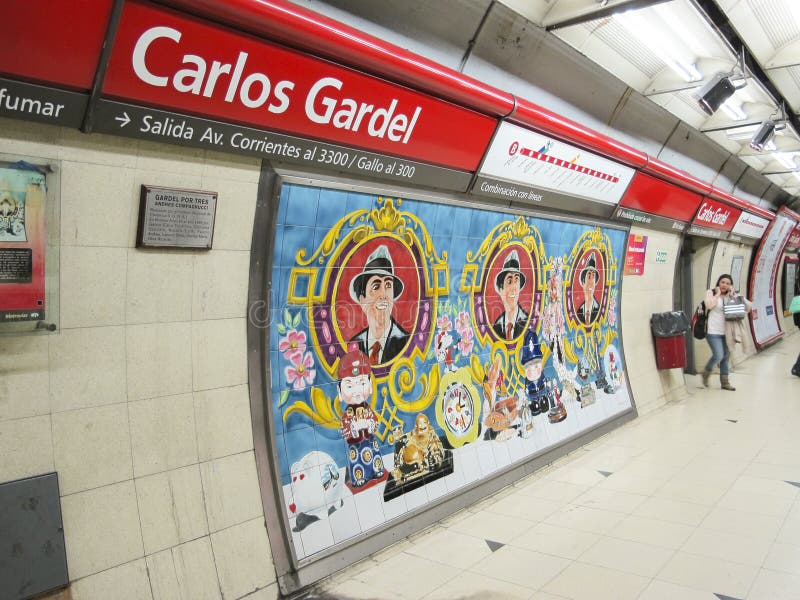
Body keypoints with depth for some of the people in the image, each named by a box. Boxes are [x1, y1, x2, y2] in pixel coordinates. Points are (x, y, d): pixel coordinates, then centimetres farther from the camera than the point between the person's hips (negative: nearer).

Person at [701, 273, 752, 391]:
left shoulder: (732, 296, 10)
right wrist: (717, 294, -11)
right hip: (713, 331, -5)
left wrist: (735, 296, -8)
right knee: (718, 355, -15)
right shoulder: (711, 293, 0)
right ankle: (706, 373, 10)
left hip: (726, 331, 5)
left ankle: (725, 382, 22)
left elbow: (748, 306, 0)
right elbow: (709, 305, -21)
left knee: (726, 357, 11)